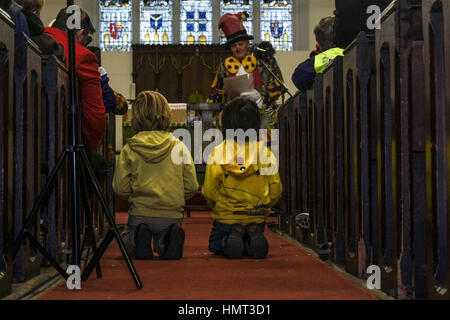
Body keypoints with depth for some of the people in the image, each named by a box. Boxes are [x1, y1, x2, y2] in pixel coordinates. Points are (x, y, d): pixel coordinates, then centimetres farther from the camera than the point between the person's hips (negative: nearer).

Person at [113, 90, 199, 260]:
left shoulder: (129, 149, -6)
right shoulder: (179, 147, -2)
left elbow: (120, 188, -5)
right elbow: (191, 187, -2)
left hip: (140, 213, -1)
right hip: (172, 214, 1)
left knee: (128, 242, 29)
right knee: (163, 248, 29)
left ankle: (138, 239, -9)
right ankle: (171, 237, -9)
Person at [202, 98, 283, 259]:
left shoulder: (217, 153, -10)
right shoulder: (266, 154, -5)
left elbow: (209, 190, -10)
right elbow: (275, 190, -2)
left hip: (226, 216, -2)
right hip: (257, 218, 2)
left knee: (216, 245, 26)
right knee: (256, 248, 29)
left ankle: (232, 239, -10)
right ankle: (254, 238, -9)